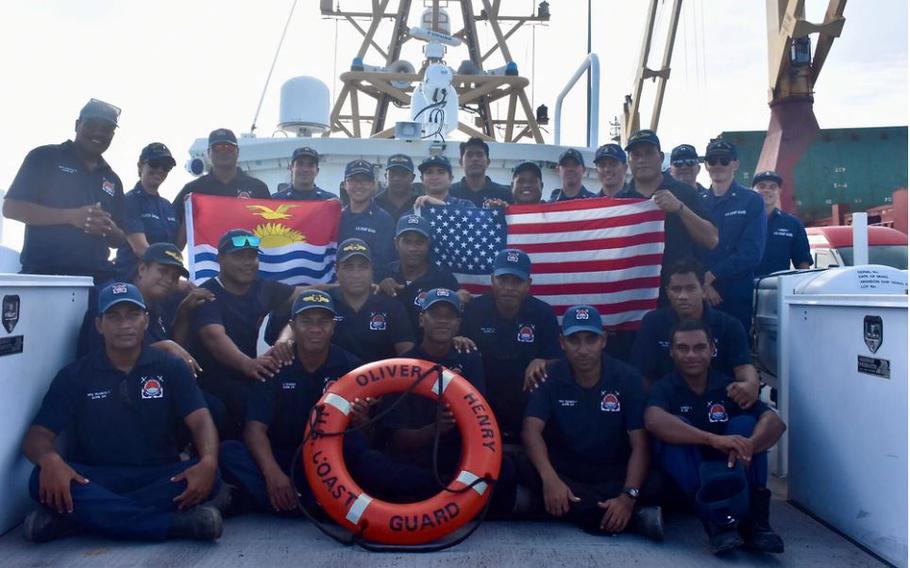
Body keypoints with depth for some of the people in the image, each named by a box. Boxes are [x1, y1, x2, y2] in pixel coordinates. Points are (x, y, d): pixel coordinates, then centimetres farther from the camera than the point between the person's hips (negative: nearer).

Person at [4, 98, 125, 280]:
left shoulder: (112, 180, 20)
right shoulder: (45, 157, 6)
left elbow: (119, 240, 21)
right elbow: (11, 207, -3)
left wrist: (109, 230, -5)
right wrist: (70, 216, -15)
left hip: (97, 278, 4)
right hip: (43, 274, -4)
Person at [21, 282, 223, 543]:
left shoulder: (171, 368, 3)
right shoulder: (74, 375, 5)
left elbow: (201, 421, -7)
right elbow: (37, 436, -2)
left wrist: (208, 462, -30)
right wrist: (49, 460, -28)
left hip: (159, 478, 0)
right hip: (94, 480, 0)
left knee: (209, 475, -30)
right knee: (44, 480, -30)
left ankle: (72, 518, -29)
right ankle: (177, 523, -34)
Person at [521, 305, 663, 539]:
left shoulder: (627, 378, -7)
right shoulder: (550, 377, -6)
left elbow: (640, 445, -12)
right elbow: (532, 430, -18)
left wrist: (628, 496, -28)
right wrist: (549, 478, -36)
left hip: (614, 474, -2)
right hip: (565, 473, 2)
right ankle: (637, 516, -22)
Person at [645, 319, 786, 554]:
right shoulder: (664, 388, -8)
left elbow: (775, 422, -15)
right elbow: (654, 422, -32)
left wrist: (748, 445, -37)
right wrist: (714, 440, -43)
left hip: (730, 476, 2)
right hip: (682, 483, -2)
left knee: (745, 423, -18)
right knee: (675, 428, -26)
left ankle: (753, 519, -26)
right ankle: (718, 521, -38)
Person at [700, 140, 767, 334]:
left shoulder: (752, 201, 5)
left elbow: (751, 253, -7)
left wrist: (711, 276, -13)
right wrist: (701, 284, -12)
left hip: (738, 297, -2)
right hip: (699, 295, 2)